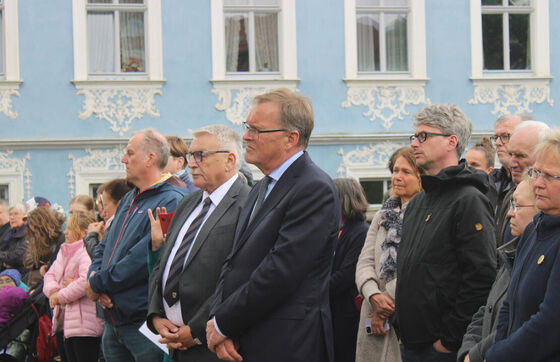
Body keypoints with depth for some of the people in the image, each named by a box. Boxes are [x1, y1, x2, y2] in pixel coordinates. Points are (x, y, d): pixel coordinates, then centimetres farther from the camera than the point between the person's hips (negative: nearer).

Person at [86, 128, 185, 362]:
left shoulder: (171, 201, -13)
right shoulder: (128, 200, 17)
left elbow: (144, 258, -21)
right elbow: (103, 248, 19)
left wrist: (98, 284, -13)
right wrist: (94, 277, -3)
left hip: (143, 323, -8)